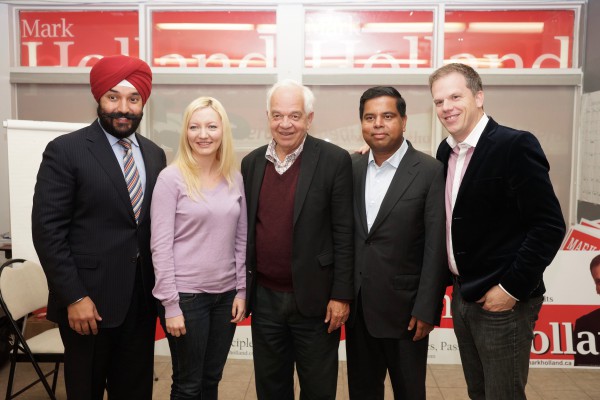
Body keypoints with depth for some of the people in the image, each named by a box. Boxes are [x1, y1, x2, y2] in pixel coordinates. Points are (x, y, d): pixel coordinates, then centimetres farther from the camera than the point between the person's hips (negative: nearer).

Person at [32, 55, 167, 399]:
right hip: (89, 298, -4)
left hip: (142, 298, 5)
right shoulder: (65, 151, -8)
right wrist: (74, 297, -15)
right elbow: (47, 230, -11)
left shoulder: (155, 154, 7)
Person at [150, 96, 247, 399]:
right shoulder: (171, 178, -10)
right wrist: (170, 304, -14)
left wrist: (241, 290, 5)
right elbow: (160, 246, -12)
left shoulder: (235, 178, 4)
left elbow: (241, 239, 9)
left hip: (226, 294, 5)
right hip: (185, 294, -4)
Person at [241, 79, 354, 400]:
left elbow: (344, 233, -9)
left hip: (314, 299, -3)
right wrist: (241, 288, 9)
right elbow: (246, 230, 9)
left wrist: (341, 294, -11)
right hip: (265, 298, 4)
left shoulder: (334, 160, -9)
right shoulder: (251, 163, 5)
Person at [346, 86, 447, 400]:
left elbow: (436, 247, -12)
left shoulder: (430, 171, -10)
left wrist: (427, 309, -13)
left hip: (404, 307, -4)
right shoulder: (352, 169, 4)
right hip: (358, 306, 4)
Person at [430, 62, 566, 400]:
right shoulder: (446, 150, 6)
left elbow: (550, 226, -18)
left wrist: (512, 289, -17)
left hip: (503, 301, -7)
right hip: (462, 298, 7)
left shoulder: (515, 145, -15)